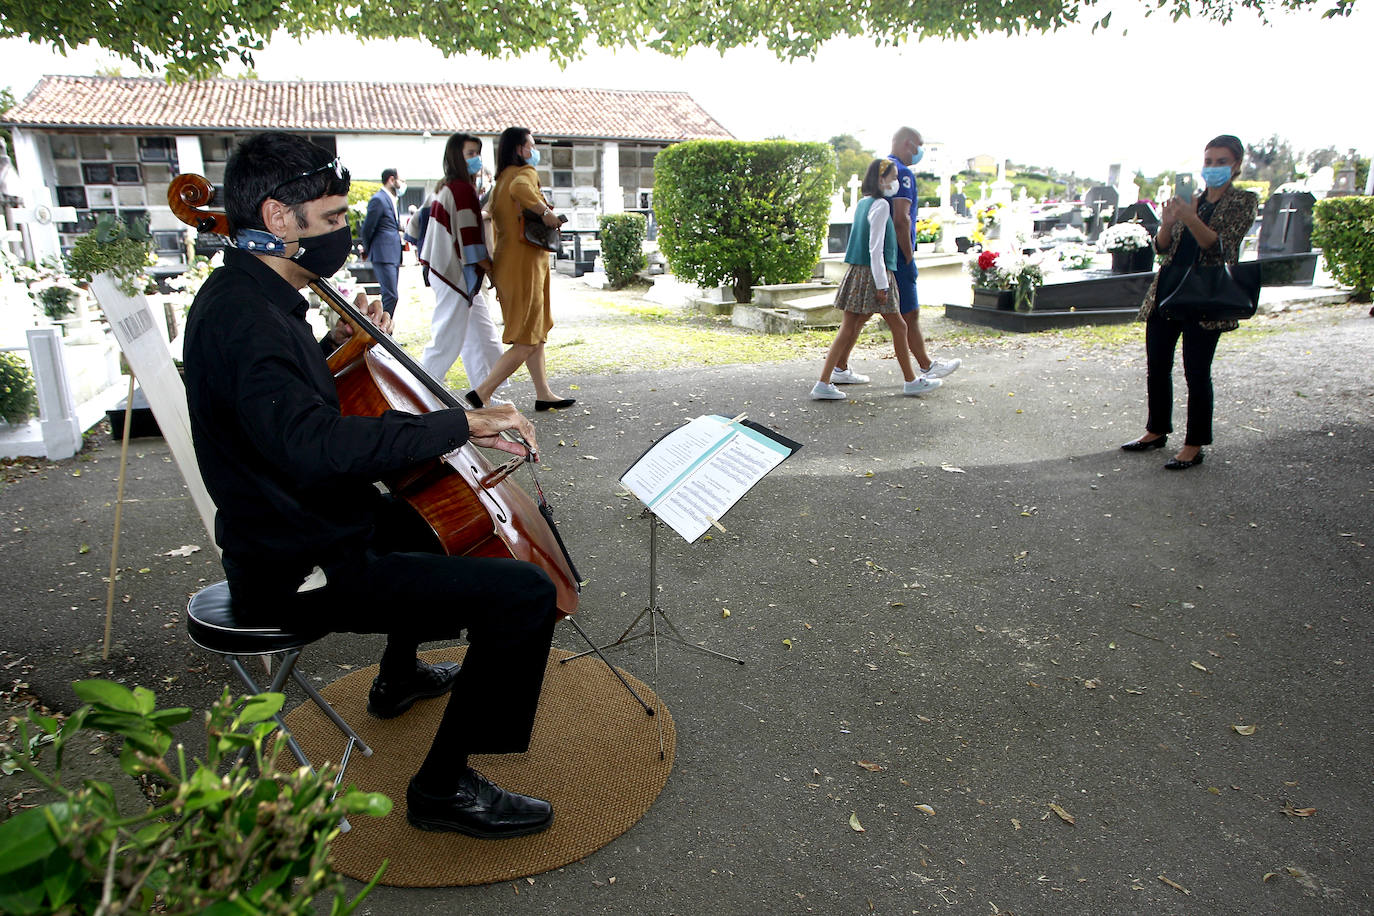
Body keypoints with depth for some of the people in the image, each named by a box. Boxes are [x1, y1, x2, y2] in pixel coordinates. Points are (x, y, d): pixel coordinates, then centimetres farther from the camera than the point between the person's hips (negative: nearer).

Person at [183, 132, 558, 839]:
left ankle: (400, 675, 48)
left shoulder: (246, 297, 9)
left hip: (296, 534, 11)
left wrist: (339, 346, 11)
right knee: (524, 592, -22)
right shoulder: (243, 317, -24)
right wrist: (461, 423, -36)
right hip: (300, 573, -11)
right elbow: (313, 447, -41)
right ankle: (445, 786, -5)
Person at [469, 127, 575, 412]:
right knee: (526, 342, -6)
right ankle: (481, 394, -5)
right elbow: (519, 188, -36)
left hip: (508, 264, 10)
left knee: (536, 333, 17)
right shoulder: (525, 172, -11)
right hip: (524, 265, -10)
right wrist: (545, 211, -24)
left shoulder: (501, 180, 17)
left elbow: (489, 213, 20)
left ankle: (544, 395, 23)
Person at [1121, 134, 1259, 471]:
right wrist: (1167, 224, -10)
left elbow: (1220, 245, -14)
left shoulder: (1244, 201, 0)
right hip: (1166, 291, 6)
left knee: (1196, 373, -5)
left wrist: (1190, 218, -28)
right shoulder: (1191, 200, 15)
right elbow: (1162, 247, 11)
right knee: (1156, 367, 9)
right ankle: (1157, 431, 24)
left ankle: (1194, 446, 5)